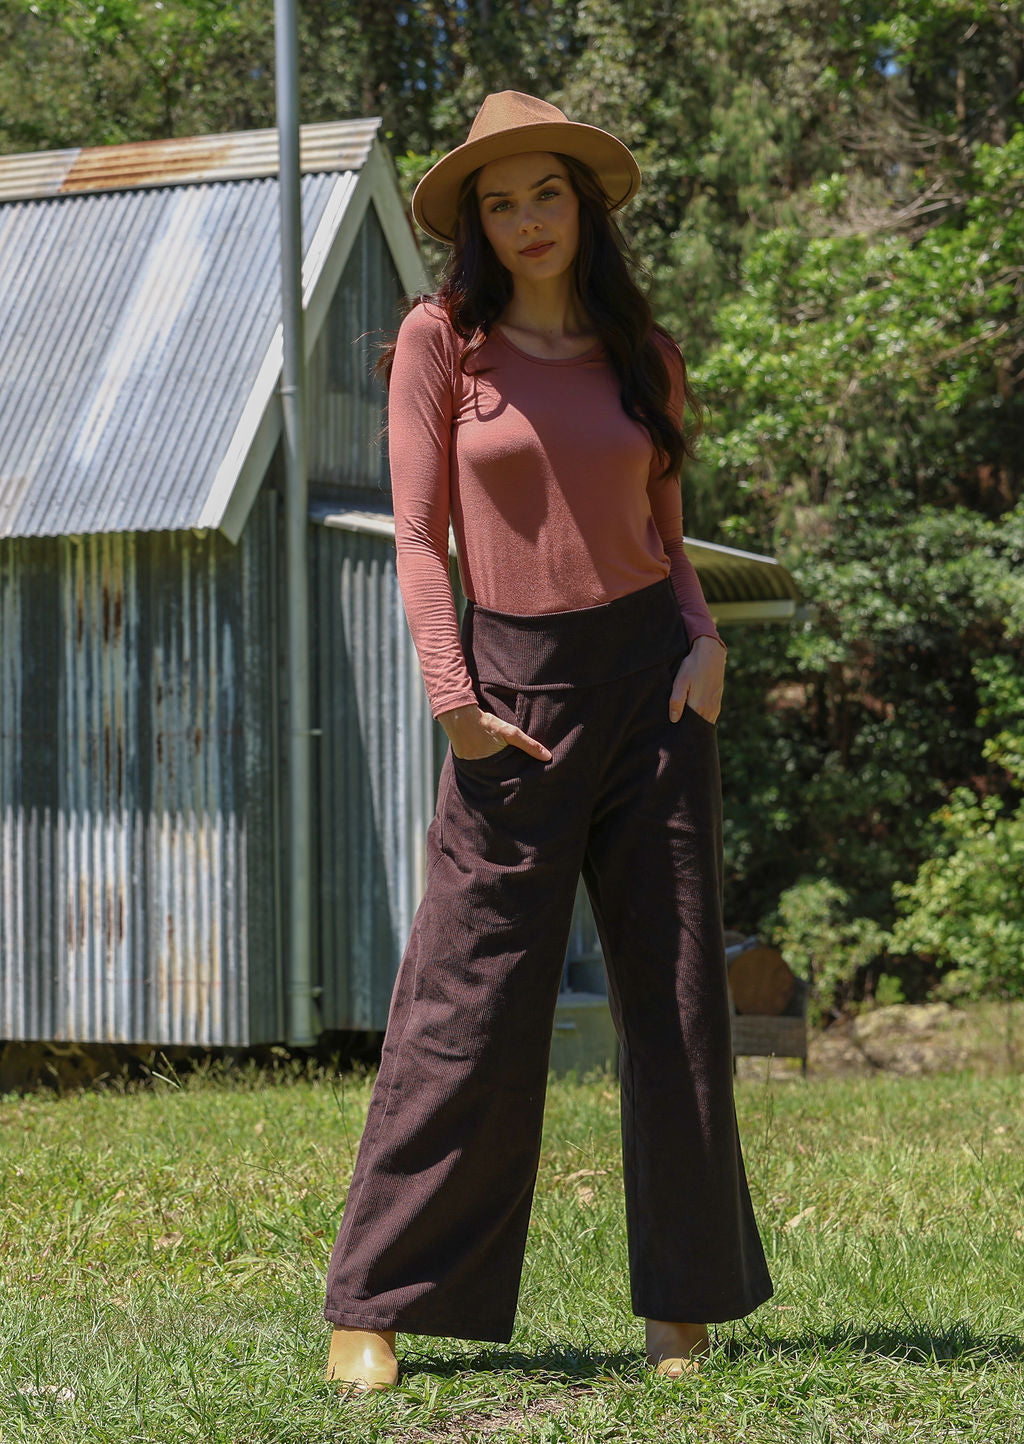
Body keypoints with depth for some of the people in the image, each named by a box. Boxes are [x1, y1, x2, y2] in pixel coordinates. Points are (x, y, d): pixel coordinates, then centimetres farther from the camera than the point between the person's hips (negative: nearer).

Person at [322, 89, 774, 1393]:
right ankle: (371, 1308, 3)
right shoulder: (442, 340, 0)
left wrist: (705, 642, -3)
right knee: (468, 1002, -5)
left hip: (650, 676, 3)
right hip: (517, 685, -3)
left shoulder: (641, 355, 9)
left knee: (678, 991, 3)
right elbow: (418, 535, -3)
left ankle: (684, 1302, 13)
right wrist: (451, 699, -12)